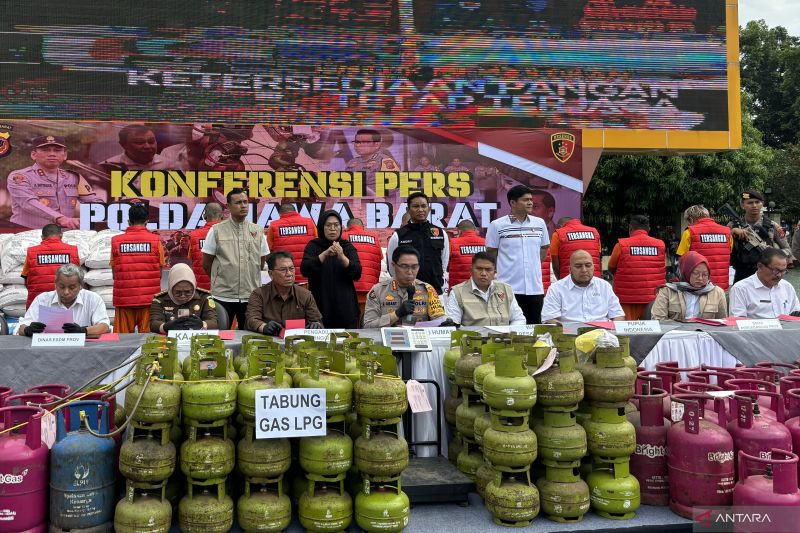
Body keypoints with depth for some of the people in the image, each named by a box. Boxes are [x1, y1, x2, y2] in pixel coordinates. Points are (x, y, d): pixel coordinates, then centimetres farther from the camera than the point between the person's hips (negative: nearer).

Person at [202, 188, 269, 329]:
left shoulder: (258, 231, 6)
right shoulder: (217, 230, -1)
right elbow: (206, 263, 5)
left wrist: (249, 279, 12)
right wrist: (219, 280, 10)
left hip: (251, 296, 2)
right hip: (223, 296, -2)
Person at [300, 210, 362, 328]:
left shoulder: (348, 247, 8)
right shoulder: (313, 246, 4)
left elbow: (357, 273, -5)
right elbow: (304, 270, -11)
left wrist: (342, 257, -22)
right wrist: (325, 254, -24)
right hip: (319, 308, -1)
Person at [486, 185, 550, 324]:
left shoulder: (540, 223, 7)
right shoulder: (497, 225, -4)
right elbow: (491, 253, 3)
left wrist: (534, 264, 12)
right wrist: (508, 267, 4)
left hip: (535, 287, 4)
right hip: (508, 287, -4)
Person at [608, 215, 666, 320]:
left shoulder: (621, 245, -7)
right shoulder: (661, 245, 1)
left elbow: (611, 268, 4)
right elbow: (663, 268, 10)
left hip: (626, 299, -2)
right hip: (653, 299, 2)